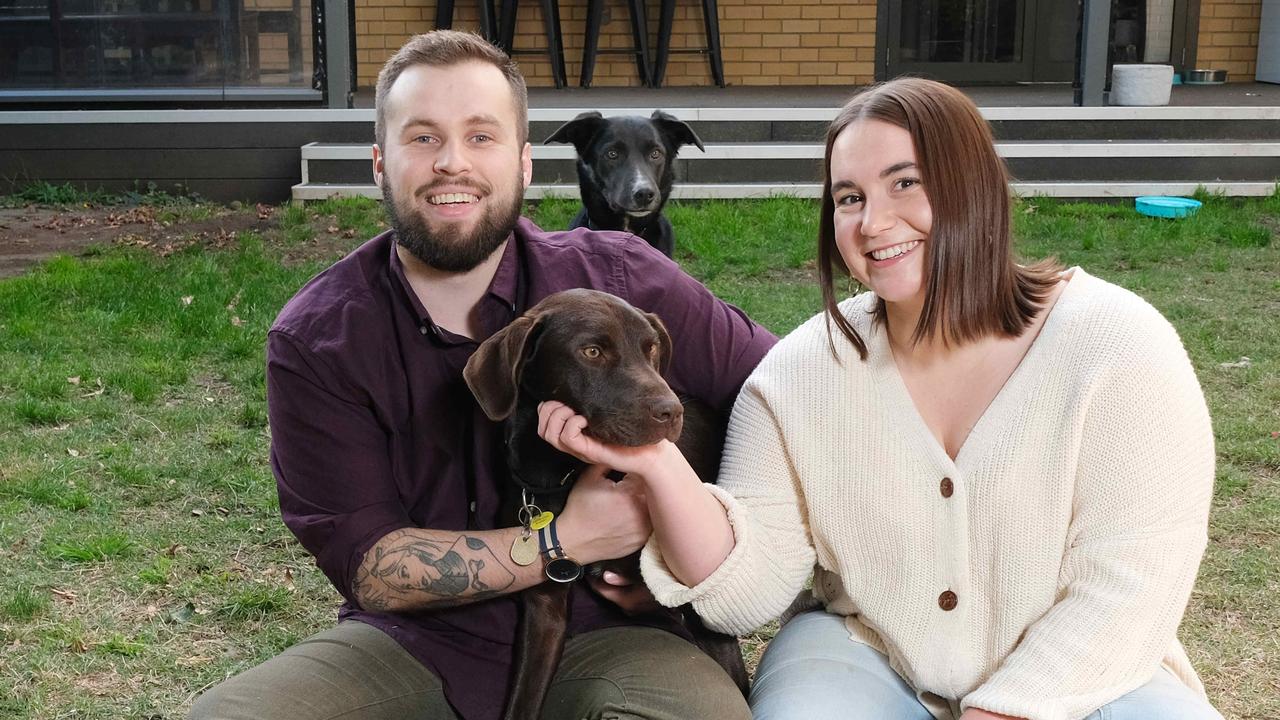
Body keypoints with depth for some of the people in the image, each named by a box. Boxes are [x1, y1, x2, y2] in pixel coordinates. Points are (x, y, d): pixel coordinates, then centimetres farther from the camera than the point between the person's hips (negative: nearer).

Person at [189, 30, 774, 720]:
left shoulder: (618, 280, -7)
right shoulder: (313, 340, -7)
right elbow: (367, 566, -10)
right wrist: (568, 543, -17)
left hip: (594, 636, -1)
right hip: (408, 642, 1)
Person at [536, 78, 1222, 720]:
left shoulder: (1115, 347, -12)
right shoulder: (803, 370, -5)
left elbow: (1127, 582, -14)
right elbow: (746, 588, -9)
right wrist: (659, 466, -25)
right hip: (868, 657, 1)